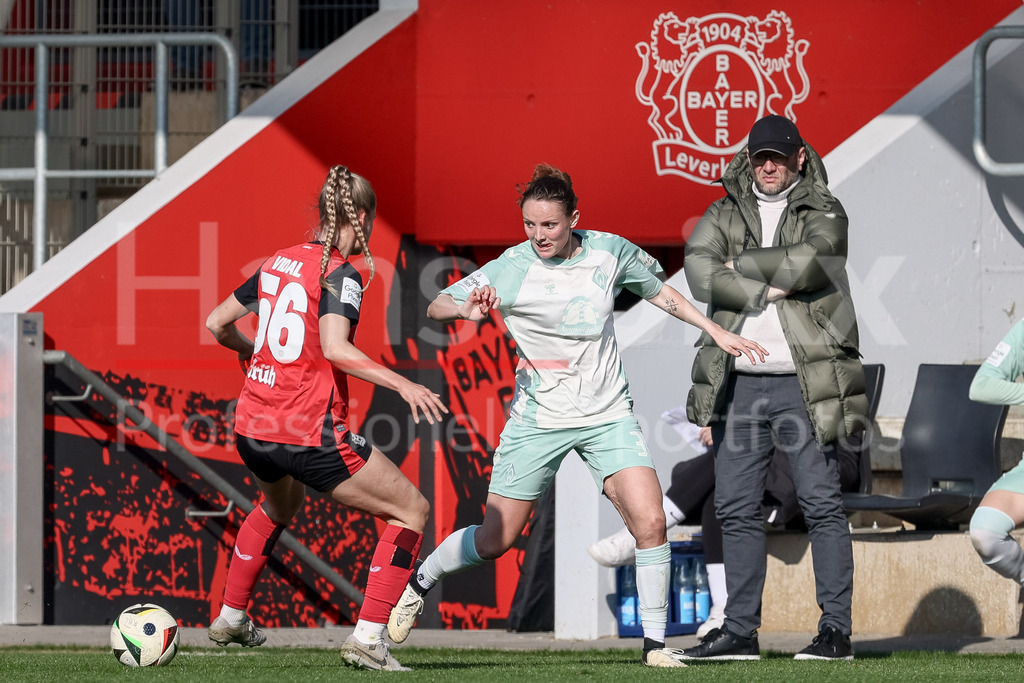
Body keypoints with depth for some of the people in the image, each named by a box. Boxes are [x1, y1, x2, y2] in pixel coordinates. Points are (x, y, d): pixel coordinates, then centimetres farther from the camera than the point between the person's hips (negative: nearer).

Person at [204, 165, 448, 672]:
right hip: (310, 433, -8)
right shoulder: (341, 275, -10)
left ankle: (230, 618, 44)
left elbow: (218, 323, 18)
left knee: (281, 502, 40)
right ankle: (368, 638, -10)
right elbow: (334, 347, -25)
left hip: (252, 427, 8)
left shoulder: (278, 263, 11)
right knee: (411, 511, 2)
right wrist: (402, 385, -23)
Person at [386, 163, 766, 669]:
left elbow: (660, 292, 13)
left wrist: (716, 331, 12)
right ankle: (418, 584, 31)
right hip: (538, 417, -2)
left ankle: (654, 644, -3)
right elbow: (436, 307, -16)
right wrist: (468, 309, -38)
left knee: (650, 522, -15)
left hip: (608, 414, 2)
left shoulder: (610, 252, -5)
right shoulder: (510, 269, -14)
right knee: (495, 540, 3)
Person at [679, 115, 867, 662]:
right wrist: (765, 292, -13)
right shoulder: (724, 214, 13)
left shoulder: (825, 212, 5)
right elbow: (699, 273, -5)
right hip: (739, 382, 4)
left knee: (822, 504, -5)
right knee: (736, 509, 4)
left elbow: (807, 262, -16)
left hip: (804, 380, -4)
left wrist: (741, 264, -6)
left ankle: (837, 630, -3)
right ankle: (740, 632, 10)